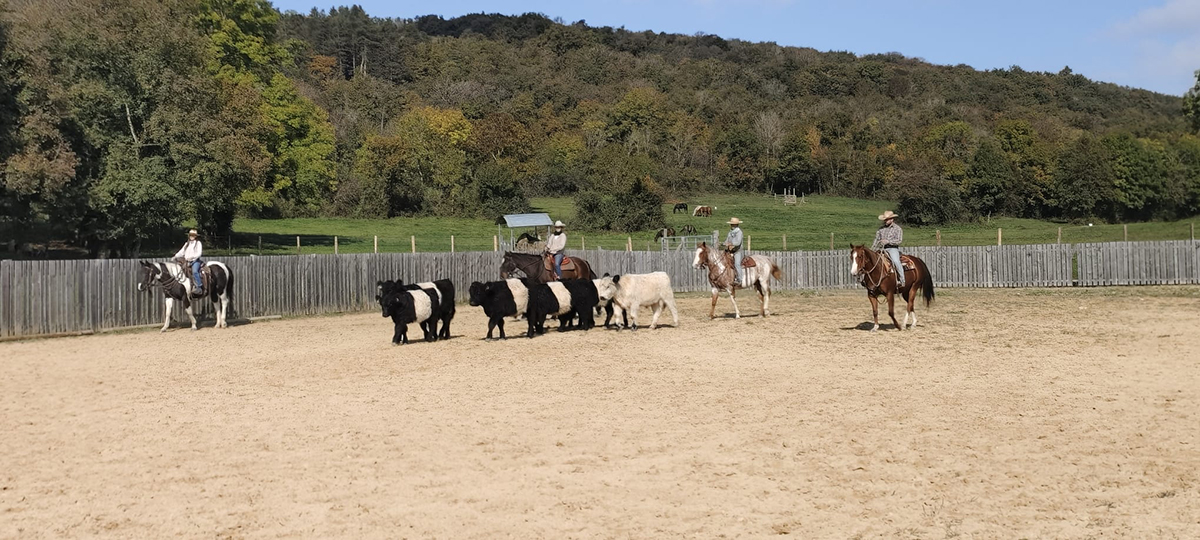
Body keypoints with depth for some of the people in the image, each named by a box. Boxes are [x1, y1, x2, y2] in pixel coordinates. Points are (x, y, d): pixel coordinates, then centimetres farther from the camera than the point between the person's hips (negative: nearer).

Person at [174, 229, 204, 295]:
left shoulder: (198, 243, 4)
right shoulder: (187, 244, 22)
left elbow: (199, 253, -7)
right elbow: (182, 252, 18)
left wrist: (191, 257, -19)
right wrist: (176, 256, 3)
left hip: (195, 260, -7)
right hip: (187, 261, 7)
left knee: (194, 271, -30)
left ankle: (199, 288, -36)